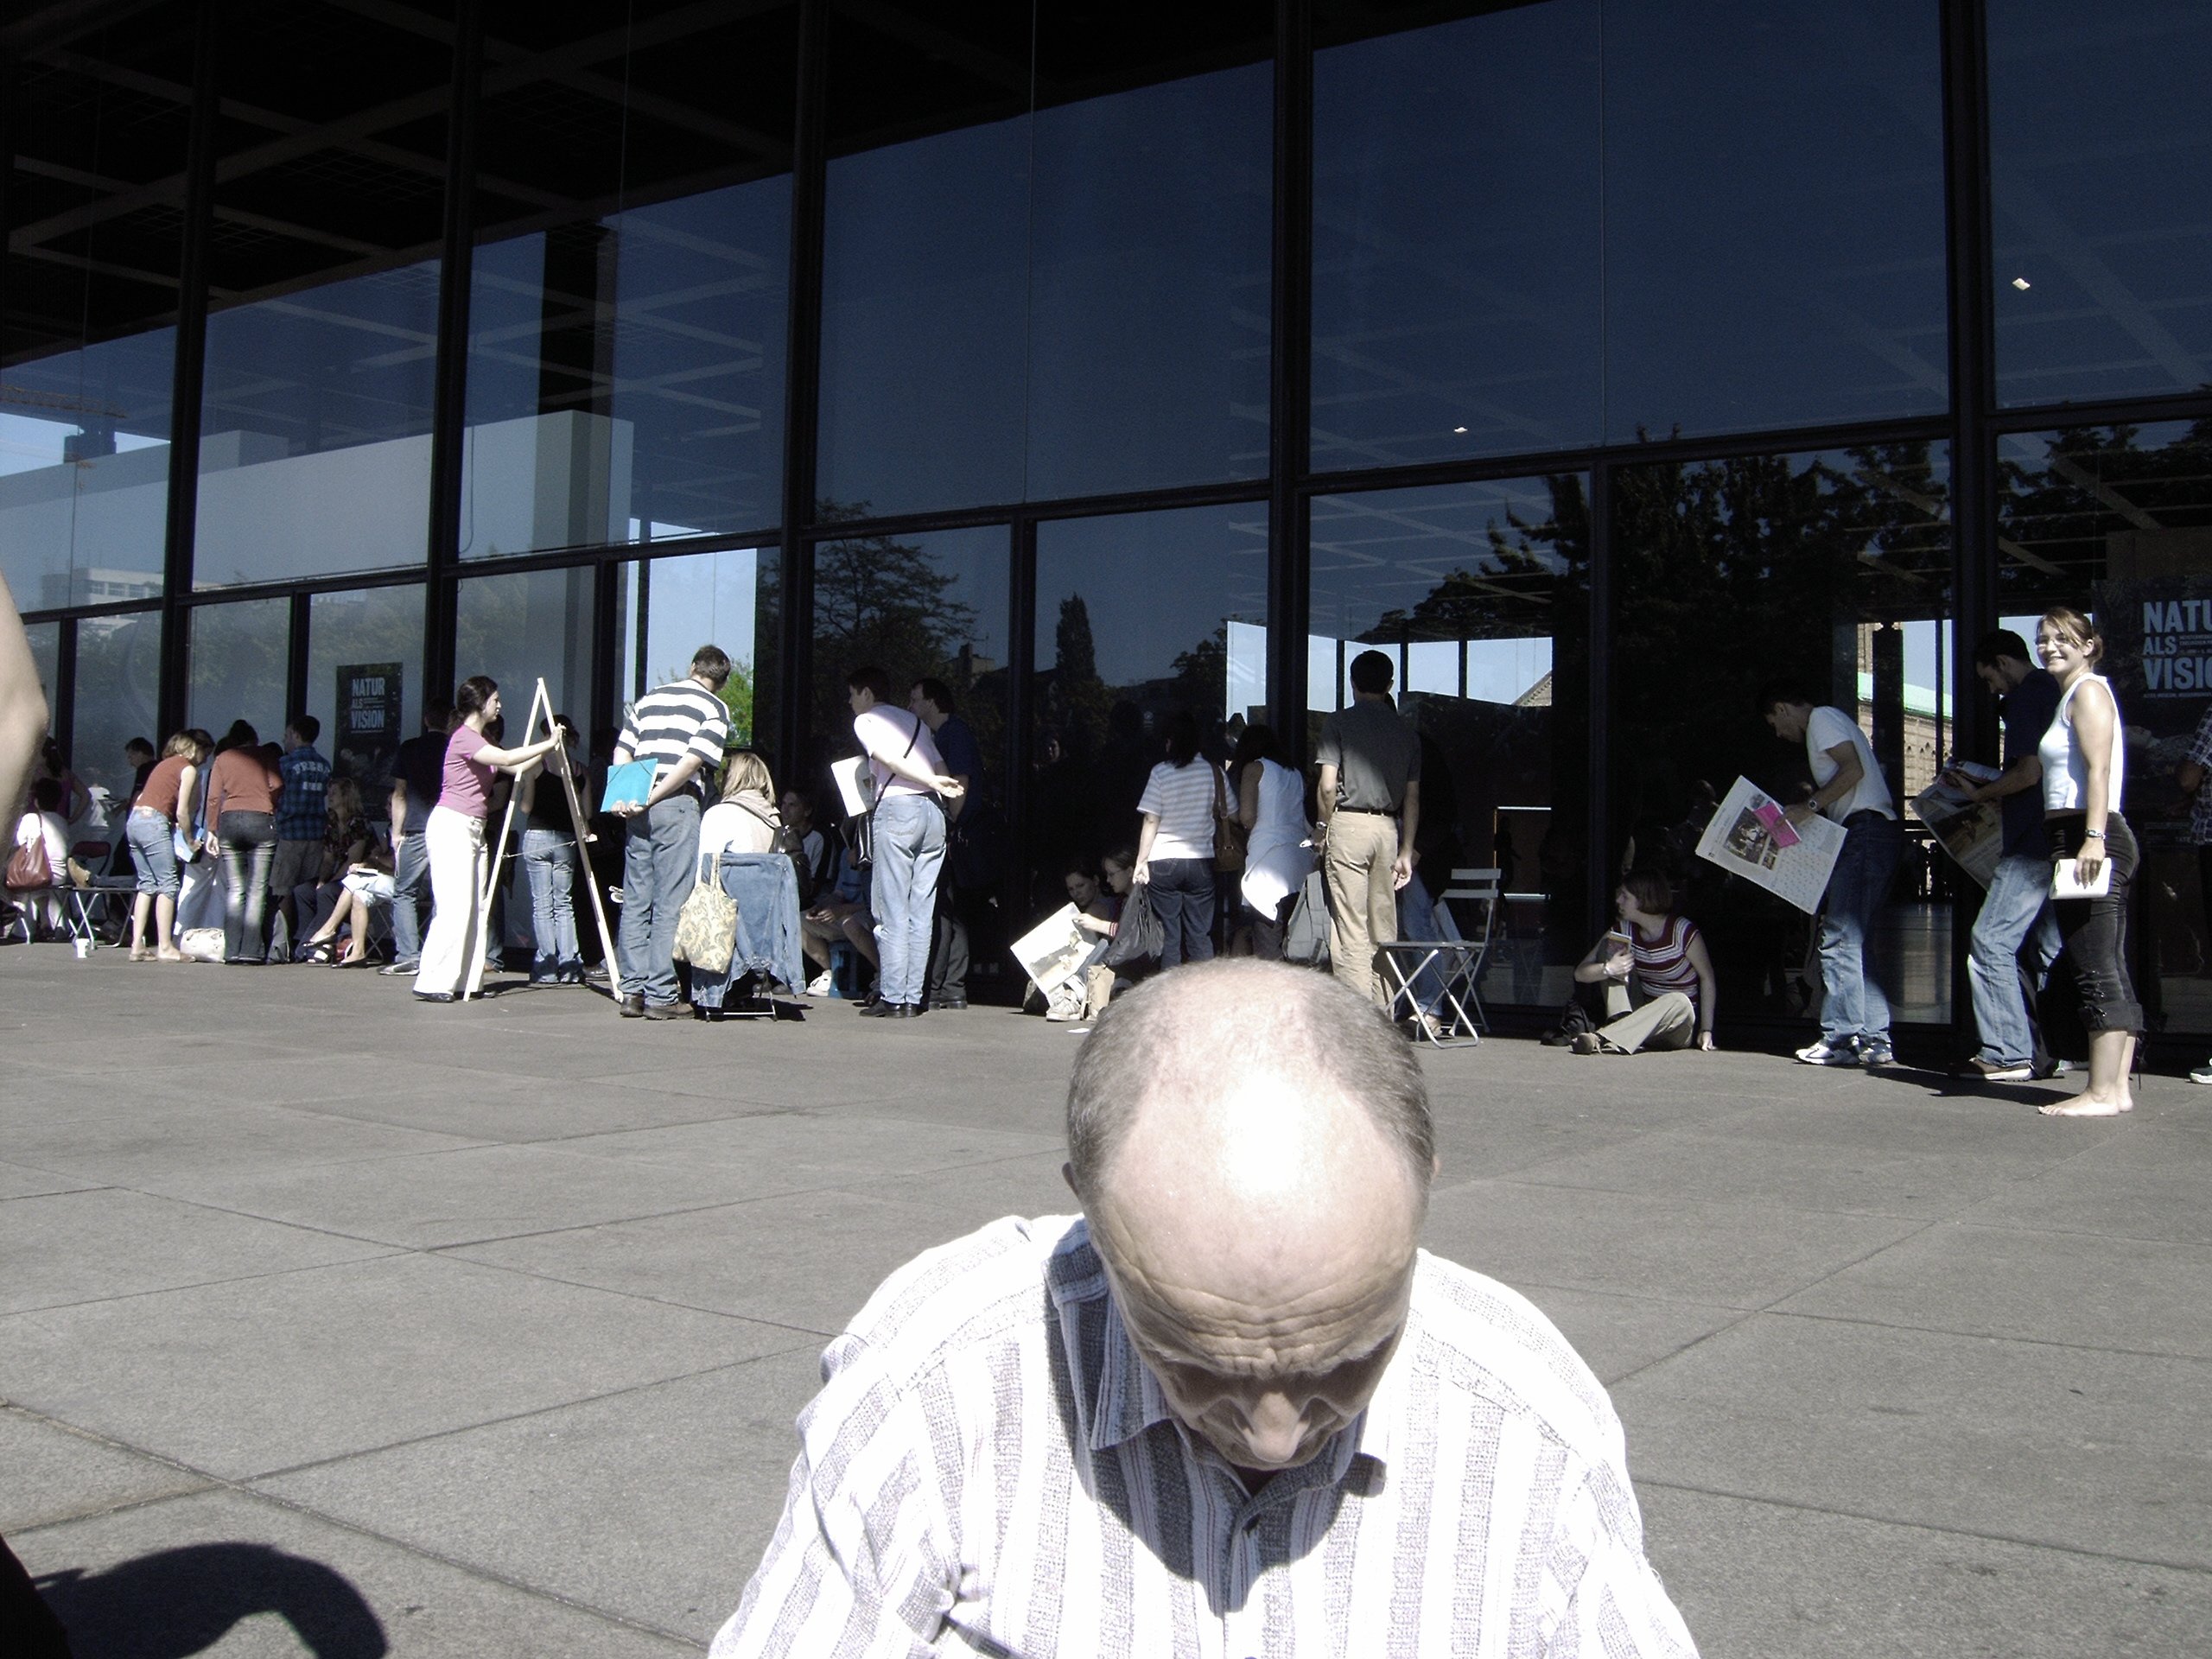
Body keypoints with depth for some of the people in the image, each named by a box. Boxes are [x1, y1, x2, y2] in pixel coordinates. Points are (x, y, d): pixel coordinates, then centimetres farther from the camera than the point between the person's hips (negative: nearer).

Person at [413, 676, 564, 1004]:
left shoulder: (478, 740, 18)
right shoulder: (464, 737, -11)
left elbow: (515, 769, 19)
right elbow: (506, 759, -24)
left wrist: (546, 751, 10)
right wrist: (548, 744, -18)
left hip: (473, 828, 10)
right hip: (451, 826, -10)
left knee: (475, 908, 5)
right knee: (454, 907, -13)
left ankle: (465, 981, 6)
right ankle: (433, 982, -12)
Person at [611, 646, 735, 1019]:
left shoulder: (648, 699, 19)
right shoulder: (715, 709, 3)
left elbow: (622, 754, 10)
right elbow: (692, 762, -10)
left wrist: (620, 798, 1)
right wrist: (649, 801, -9)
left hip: (638, 810, 5)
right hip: (678, 807, -5)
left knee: (635, 902, 9)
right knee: (670, 905, -3)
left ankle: (633, 991, 9)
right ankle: (659, 996, -4)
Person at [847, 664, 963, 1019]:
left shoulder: (865, 720, 8)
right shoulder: (916, 721, 26)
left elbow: (889, 759, -8)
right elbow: (940, 768, 16)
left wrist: (934, 783, -8)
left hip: (897, 808, -6)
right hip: (932, 811, 6)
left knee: (892, 911, -5)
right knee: (921, 913, 6)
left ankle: (893, 998, -7)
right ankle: (913, 997, 6)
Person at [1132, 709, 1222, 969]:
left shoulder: (1161, 772, -7)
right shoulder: (1213, 771, -2)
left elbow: (1151, 822, -6)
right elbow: (1226, 814, 3)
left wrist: (1141, 862, -1)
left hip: (1163, 862, -1)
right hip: (1201, 860, 2)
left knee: (1169, 936, 5)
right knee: (1200, 935, 7)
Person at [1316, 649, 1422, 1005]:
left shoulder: (1339, 722, -1)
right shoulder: (1406, 732, 13)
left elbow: (1328, 786, -8)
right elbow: (1412, 797, 12)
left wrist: (1324, 828, 8)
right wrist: (1406, 851, 14)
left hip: (1349, 824, -5)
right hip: (1388, 829, 5)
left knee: (1350, 929, -5)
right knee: (1384, 930, 9)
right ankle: (1384, 1013, 11)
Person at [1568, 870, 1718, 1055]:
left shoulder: (1682, 931, -14)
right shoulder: (1624, 930, -2)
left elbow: (1707, 978, -6)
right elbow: (1580, 973, -6)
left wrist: (1706, 1030, -12)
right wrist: (1608, 969, -28)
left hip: (1676, 1028, -4)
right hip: (1642, 1015, 4)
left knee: (1680, 1002, -39)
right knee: (1610, 945, -9)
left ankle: (1602, 1039, -49)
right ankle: (1621, 1023, -27)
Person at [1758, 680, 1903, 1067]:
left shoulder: (1822, 718, -1)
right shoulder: (1832, 722, 29)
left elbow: (1853, 770, -14)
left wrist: (1810, 806, -13)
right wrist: (1813, 809, 19)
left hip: (1865, 831, -11)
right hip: (1881, 833, 11)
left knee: (1840, 939, -11)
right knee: (1855, 941, 9)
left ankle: (1841, 1038, -12)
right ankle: (1874, 1039, 7)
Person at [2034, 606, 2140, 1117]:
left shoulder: (2088, 690, -5)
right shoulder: (2073, 695, 23)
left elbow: (2098, 769, -17)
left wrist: (2093, 837, -25)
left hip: (2087, 837, -11)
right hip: (2087, 841, 11)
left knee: (2097, 971, -11)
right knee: (2111, 972, 9)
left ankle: (2102, 1093, -11)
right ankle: (2116, 1086, 11)